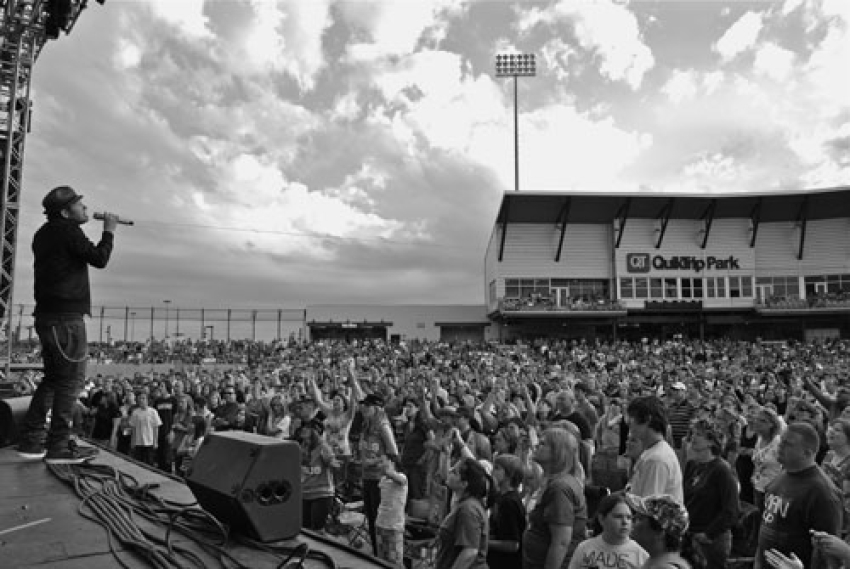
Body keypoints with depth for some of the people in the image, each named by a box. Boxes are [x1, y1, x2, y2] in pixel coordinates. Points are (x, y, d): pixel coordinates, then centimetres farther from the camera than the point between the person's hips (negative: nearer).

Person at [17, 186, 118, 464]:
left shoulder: (45, 234, 17)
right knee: (71, 379, -5)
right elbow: (100, 259, -13)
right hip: (66, 316, -10)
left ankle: (31, 441, 17)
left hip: (47, 316, 10)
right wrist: (109, 231, 1)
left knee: (54, 378, 15)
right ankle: (59, 447, -3)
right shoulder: (67, 230, -11)